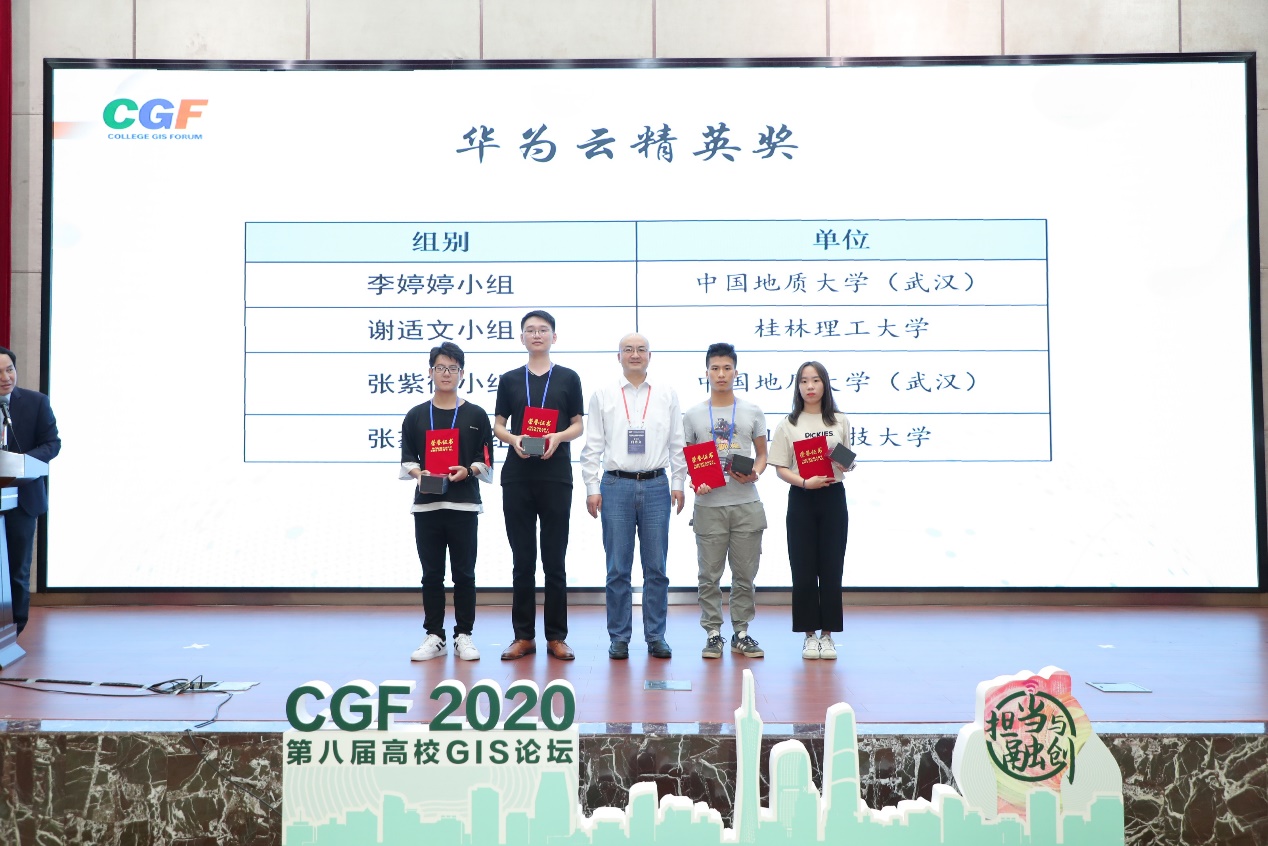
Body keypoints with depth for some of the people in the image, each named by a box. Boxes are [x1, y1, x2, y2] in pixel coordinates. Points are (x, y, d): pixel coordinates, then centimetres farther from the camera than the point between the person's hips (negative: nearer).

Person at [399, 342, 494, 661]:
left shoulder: (475, 415, 6)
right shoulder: (416, 416, 9)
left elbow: (486, 461, 5)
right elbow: (407, 460, 8)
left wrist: (468, 470, -15)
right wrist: (419, 473, -12)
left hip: (463, 504, -1)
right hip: (426, 504, 1)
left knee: (464, 573, 3)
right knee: (432, 573, 6)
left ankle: (463, 635, 12)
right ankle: (434, 636, 14)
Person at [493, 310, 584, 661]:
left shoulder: (568, 378, 6)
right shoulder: (510, 380, 10)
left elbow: (578, 425, 6)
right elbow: (498, 425, 10)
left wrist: (558, 437, -14)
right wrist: (513, 439, -12)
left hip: (556, 474, -1)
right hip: (517, 475, 1)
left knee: (554, 560, 2)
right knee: (522, 560, 5)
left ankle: (556, 636, 9)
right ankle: (524, 636, 11)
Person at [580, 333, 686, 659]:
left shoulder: (667, 395, 9)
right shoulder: (603, 395, 6)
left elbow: (677, 443, 9)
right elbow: (592, 446, 5)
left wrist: (678, 483, 3)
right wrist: (592, 488, -1)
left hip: (656, 486, 1)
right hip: (616, 486, -1)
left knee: (656, 568, 4)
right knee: (618, 568, 3)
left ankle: (656, 637, 13)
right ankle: (619, 638, 11)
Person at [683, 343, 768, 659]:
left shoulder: (752, 412, 6)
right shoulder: (693, 415, 5)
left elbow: (762, 454, 11)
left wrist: (754, 474, -10)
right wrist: (695, 483, -12)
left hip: (746, 505, 1)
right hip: (709, 505, 0)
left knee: (744, 575, 6)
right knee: (710, 575, 4)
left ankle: (741, 633, 17)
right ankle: (712, 633, 13)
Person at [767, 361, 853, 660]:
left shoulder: (840, 421, 8)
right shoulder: (788, 425, 4)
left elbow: (849, 465, 10)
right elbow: (781, 468, -1)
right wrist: (805, 482, -18)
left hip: (833, 499, 1)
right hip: (801, 500, -1)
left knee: (831, 568, 2)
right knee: (803, 568, 0)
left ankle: (827, 634, 11)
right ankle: (809, 634, 10)